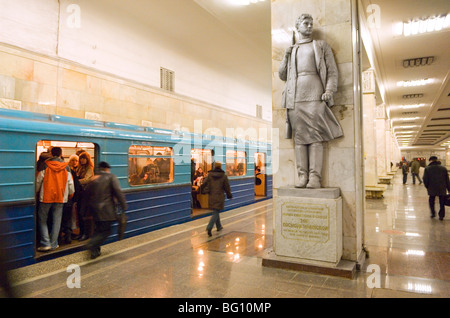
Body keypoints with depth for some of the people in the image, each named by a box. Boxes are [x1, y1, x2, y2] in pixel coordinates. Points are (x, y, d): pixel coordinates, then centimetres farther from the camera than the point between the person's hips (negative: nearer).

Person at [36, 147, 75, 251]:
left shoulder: (45, 166, -5)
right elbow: (70, 184, 4)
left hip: (46, 196, -2)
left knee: (42, 219, 9)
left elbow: (38, 182, 1)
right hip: (61, 197, 2)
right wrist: (71, 194, 20)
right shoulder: (66, 167, 0)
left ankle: (46, 243, 2)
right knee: (57, 220, 8)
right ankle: (53, 244, 12)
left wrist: (36, 192, 18)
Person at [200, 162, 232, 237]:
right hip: (219, 198, -3)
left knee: (216, 211, 20)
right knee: (216, 213, -2)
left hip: (212, 197, 4)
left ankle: (219, 226, 33)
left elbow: (204, 184, -1)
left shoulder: (210, 175, -1)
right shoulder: (224, 176, -5)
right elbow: (227, 187, 2)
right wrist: (229, 195, 16)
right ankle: (209, 228, -18)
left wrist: (203, 191, 15)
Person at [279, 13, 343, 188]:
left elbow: (332, 70, 8)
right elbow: (282, 75, 23)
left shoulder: (321, 45, 18)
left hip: (314, 93, -2)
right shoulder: (291, 50, 26)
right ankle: (302, 175, -4)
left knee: (315, 135, -11)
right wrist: (286, 56, 11)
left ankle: (315, 177, -13)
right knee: (299, 136, -4)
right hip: (295, 96, 3)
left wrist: (329, 90, -9)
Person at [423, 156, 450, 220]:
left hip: (432, 189, -2)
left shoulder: (427, 169, -5)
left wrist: (427, 187, 9)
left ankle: (433, 213, 17)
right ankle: (441, 216, 13)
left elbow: (425, 180, -6)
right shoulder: (443, 168, 3)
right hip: (442, 189, 2)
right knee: (442, 203, 11)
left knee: (431, 201, 18)